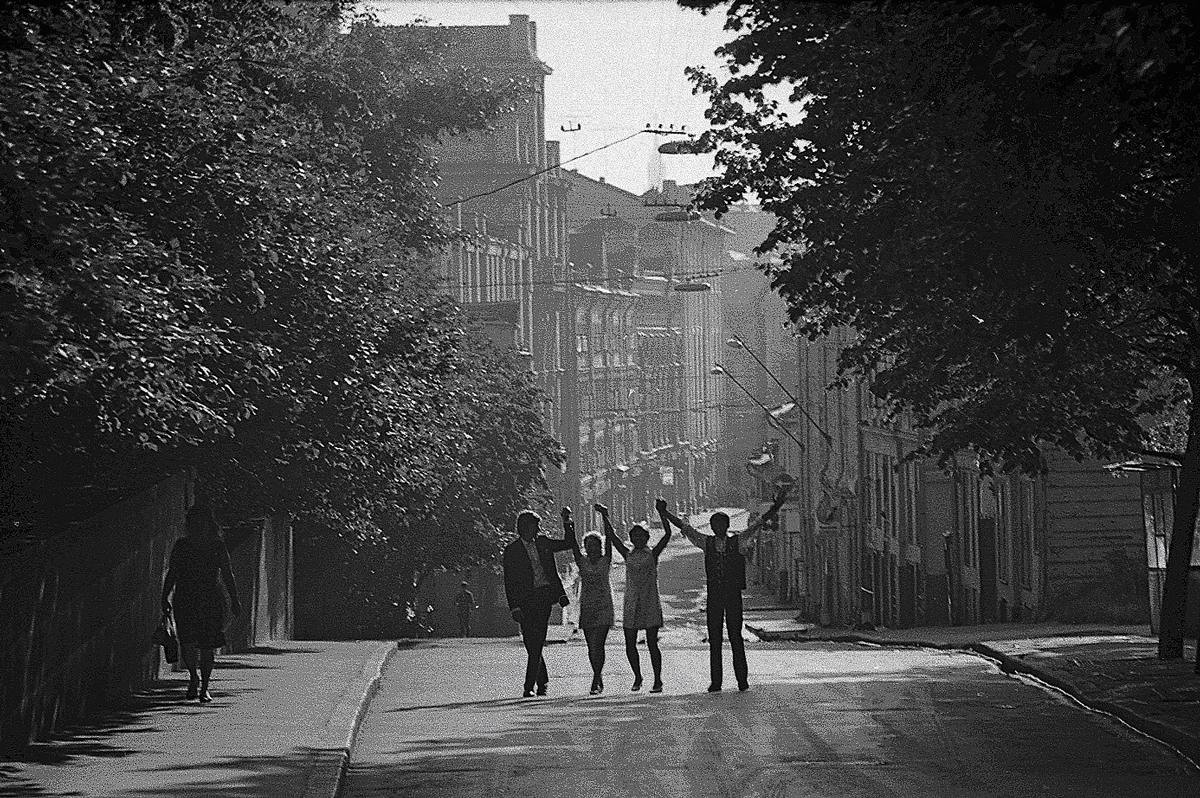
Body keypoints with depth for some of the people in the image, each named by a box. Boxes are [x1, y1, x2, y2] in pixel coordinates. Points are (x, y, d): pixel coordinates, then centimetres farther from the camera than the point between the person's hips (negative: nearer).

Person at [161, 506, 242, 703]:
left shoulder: (217, 547, 5)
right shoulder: (182, 546, 6)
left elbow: (227, 575, 7)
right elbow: (171, 574, 10)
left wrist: (234, 600, 1)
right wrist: (165, 597, 4)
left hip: (211, 602, 0)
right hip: (185, 602, 0)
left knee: (208, 648, 0)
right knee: (188, 645, -12)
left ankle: (204, 688, 13)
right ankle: (193, 676, 15)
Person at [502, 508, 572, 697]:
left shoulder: (543, 543, 12)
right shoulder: (512, 550, 2)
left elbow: (569, 544, 23)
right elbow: (509, 581, -1)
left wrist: (567, 523, 11)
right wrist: (514, 607, -8)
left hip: (545, 596, 1)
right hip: (526, 600, -1)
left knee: (536, 643, -7)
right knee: (530, 643, 2)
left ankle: (530, 685, -8)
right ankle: (543, 681, 21)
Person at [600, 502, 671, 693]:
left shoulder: (652, 554, 2)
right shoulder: (628, 554, 10)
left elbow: (667, 535, -8)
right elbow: (611, 536, 6)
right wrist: (605, 516, -2)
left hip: (650, 604, -4)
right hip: (631, 604, 4)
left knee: (652, 643, -5)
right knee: (630, 644, 3)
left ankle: (658, 680, 0)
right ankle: (637, 677, 21)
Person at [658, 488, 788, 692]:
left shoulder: (738, 542, 3)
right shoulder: (707, 543, 9)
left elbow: (757, 526, -4)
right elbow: (685, 528, 10)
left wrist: (774, 508, -15)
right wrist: (665, 514, 5)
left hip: (733, 594, -2)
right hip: (714, 595, 2)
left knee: (735, 637, -2)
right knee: (714, 639, 1)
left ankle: (742, 679, 2)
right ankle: (715, 682, 3)